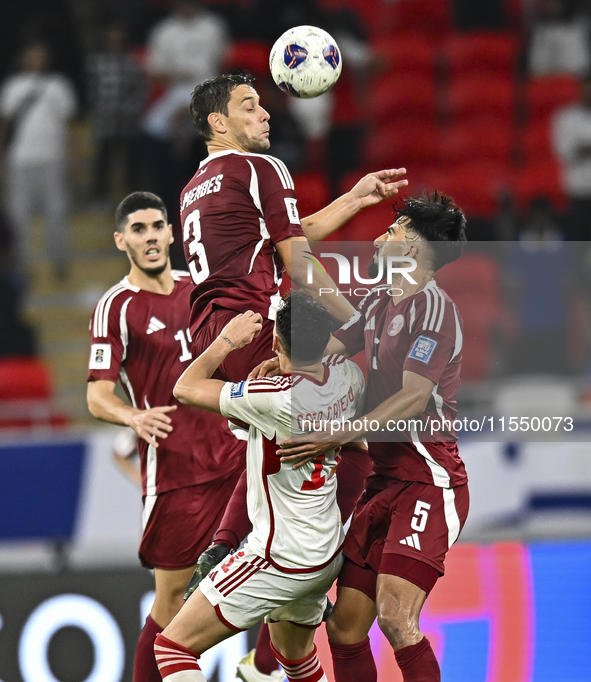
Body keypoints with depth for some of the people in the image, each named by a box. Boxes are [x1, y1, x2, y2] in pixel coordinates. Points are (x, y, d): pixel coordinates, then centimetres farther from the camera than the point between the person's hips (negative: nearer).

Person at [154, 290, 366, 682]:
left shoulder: (277, 397, -25)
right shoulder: (348, 375, -5)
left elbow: (185, 389, -14)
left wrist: (227, 340, -1)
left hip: (281, 560, -8)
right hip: (329, 553, 8)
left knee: (174, 645, -6)